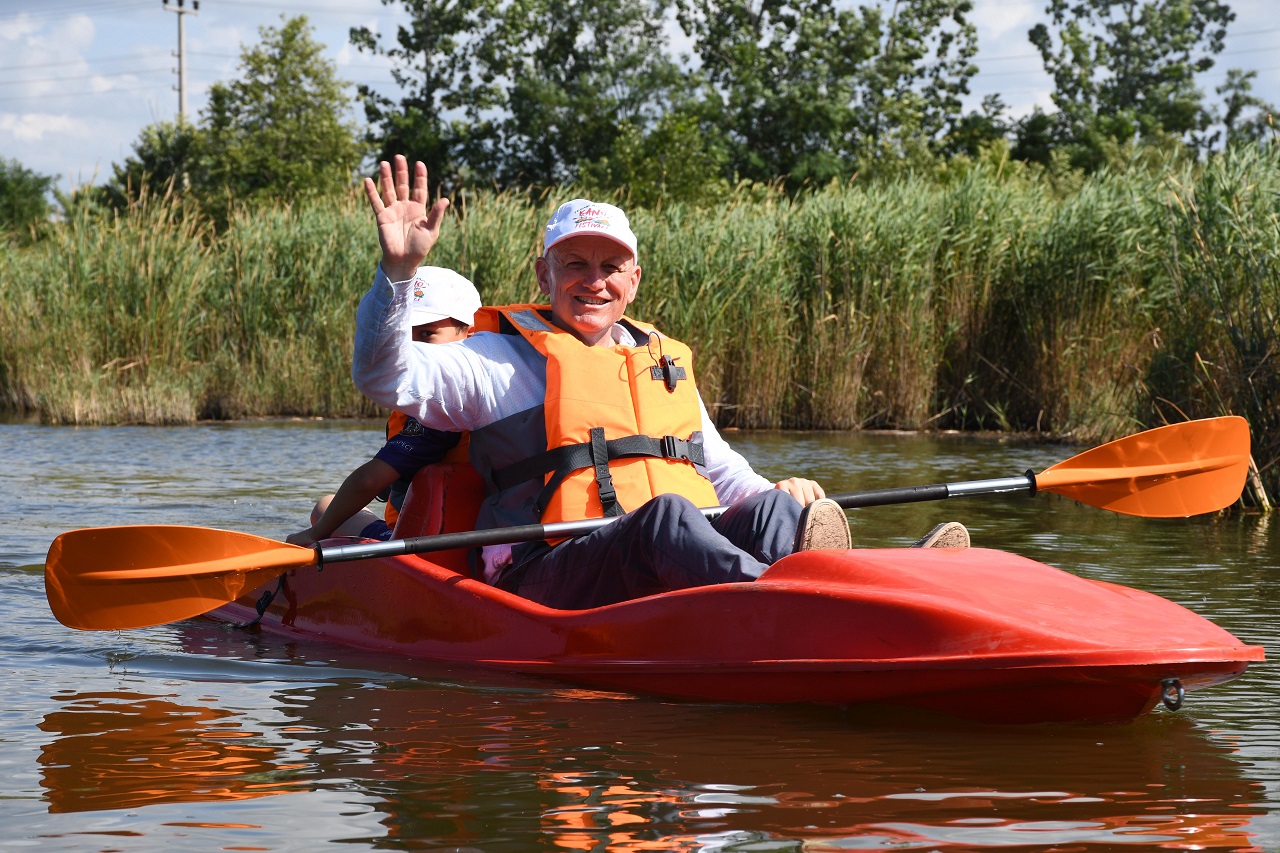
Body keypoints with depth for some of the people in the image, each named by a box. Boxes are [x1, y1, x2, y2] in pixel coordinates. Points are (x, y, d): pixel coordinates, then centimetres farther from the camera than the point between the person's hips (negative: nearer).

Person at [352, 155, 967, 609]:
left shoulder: (666, 362, 29)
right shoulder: (503, 359, 12)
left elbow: (720, 470, 36)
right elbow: (383, 376, 0)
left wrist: (777, 497, 14)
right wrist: (398, 270, -15)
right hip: (548, 586, -5)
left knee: (772, 508, -23)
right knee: (667, 517, -35)